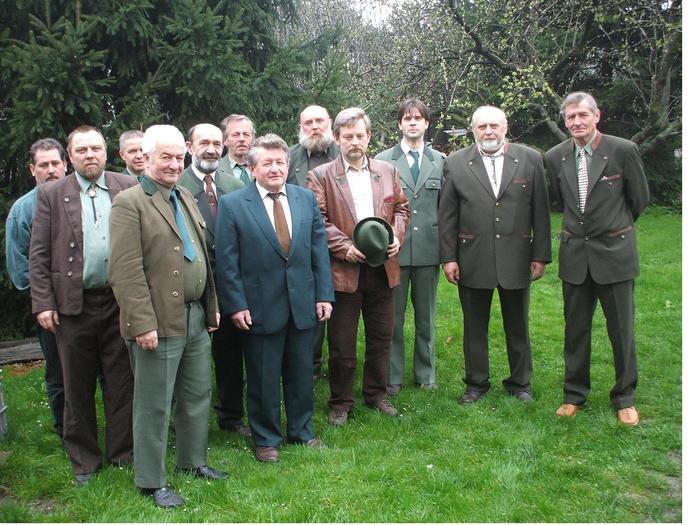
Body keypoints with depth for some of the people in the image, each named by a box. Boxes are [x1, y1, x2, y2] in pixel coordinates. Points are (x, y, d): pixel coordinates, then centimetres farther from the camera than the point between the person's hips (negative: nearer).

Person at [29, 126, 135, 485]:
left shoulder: (129, 188, 4)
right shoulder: (51, 194, 4)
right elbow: (38, 256, 2)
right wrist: (43, 303, -5)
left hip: (120, 301, 0)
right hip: (72, 305, 0)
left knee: (121, 384, 8)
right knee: (78, 388, 10)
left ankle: (122, 455, 23)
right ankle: (84, 462, 24)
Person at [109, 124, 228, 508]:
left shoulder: (185, 198, 14)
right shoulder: (130, 204, -11)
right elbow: (126, 271, -17)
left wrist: (211, 307, 16)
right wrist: (143, 324, -20)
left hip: (196, 317, 8)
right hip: (159, 323, -8)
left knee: (198, 395, 18)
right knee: (155, 405, 4)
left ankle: (193, 461, 35)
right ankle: (152, 482, 18)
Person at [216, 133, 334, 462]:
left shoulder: (306, 199, 5)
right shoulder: (232, 205, -6)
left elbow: (319, 249, 6)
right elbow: (227, 260, -7)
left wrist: (324, 294, 1)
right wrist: (236, 305, -11)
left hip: (303, 304, 4)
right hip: (260, 308, -3)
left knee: (301, 372, 15)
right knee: (263, 379, 9)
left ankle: (301, 431, 33)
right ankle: (265, 439, 26)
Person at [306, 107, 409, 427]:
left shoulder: (387, 171, 10)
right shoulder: (320, 176, -3)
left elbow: (401, 208, 14)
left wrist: (396, 236, -5)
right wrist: (345, 247, -19)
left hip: (382, 268, 4)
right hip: (344, 270, -4)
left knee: (381, 338, 14)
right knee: (342, 344, 5)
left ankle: (377, 394, 31)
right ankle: (340, 403, 20)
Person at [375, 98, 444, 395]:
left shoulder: (440, 161, 7)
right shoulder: (382, 161, 1)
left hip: (428, 250, 2)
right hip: (394, 249, -2)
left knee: (426, 317, 12)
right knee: (393, 317, 6)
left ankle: (425, 375, 26)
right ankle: (392, 377, 18)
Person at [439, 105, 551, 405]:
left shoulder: (530, 160, 1)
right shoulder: (456, 163, 0)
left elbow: (540, 211, 2)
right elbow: (447, 215, 1)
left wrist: (540, 255, 0)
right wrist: (448, 257, -3)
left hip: (516, 259, 1)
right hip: (472, 261, 0)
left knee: (517, 326, 13)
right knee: (474, 327, 11)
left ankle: (519, 382, 29)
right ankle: (476, 383, 26)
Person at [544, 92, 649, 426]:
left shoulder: (623, 150, -10)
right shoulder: (555, 157, 0)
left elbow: (640, 198, 3)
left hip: (615, 251, -3)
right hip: (575, 254, 3)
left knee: (622, 329, 5)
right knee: (575, 329, 11)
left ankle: (624, 398, 22)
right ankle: (575, 394, 26)